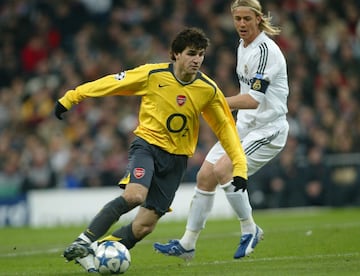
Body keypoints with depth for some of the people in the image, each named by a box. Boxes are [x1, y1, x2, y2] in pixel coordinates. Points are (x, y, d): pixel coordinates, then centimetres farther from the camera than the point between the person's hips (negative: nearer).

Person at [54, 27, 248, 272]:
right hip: (148, 144, -3)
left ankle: (96, 252, 7)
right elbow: (112, 83, -3)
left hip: (177, 158, 3)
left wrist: (240, 166, -1)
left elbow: (226, 127, 5)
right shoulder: (152, 75, -12)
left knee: (144, 227, -7)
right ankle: (84, 242, -26)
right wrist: (71, 98, 0)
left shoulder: (208, 90, -6)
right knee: (135, 195, -33)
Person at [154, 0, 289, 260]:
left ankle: (250, 229, -6)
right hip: (244, 126, 9)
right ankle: (187, 244, 10)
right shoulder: (243, 46, 10)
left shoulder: (266, 50, -19)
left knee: (223, 169, -25)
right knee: (205, 176, 1)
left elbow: (254, 99, -27)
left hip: (268, 129, -9)